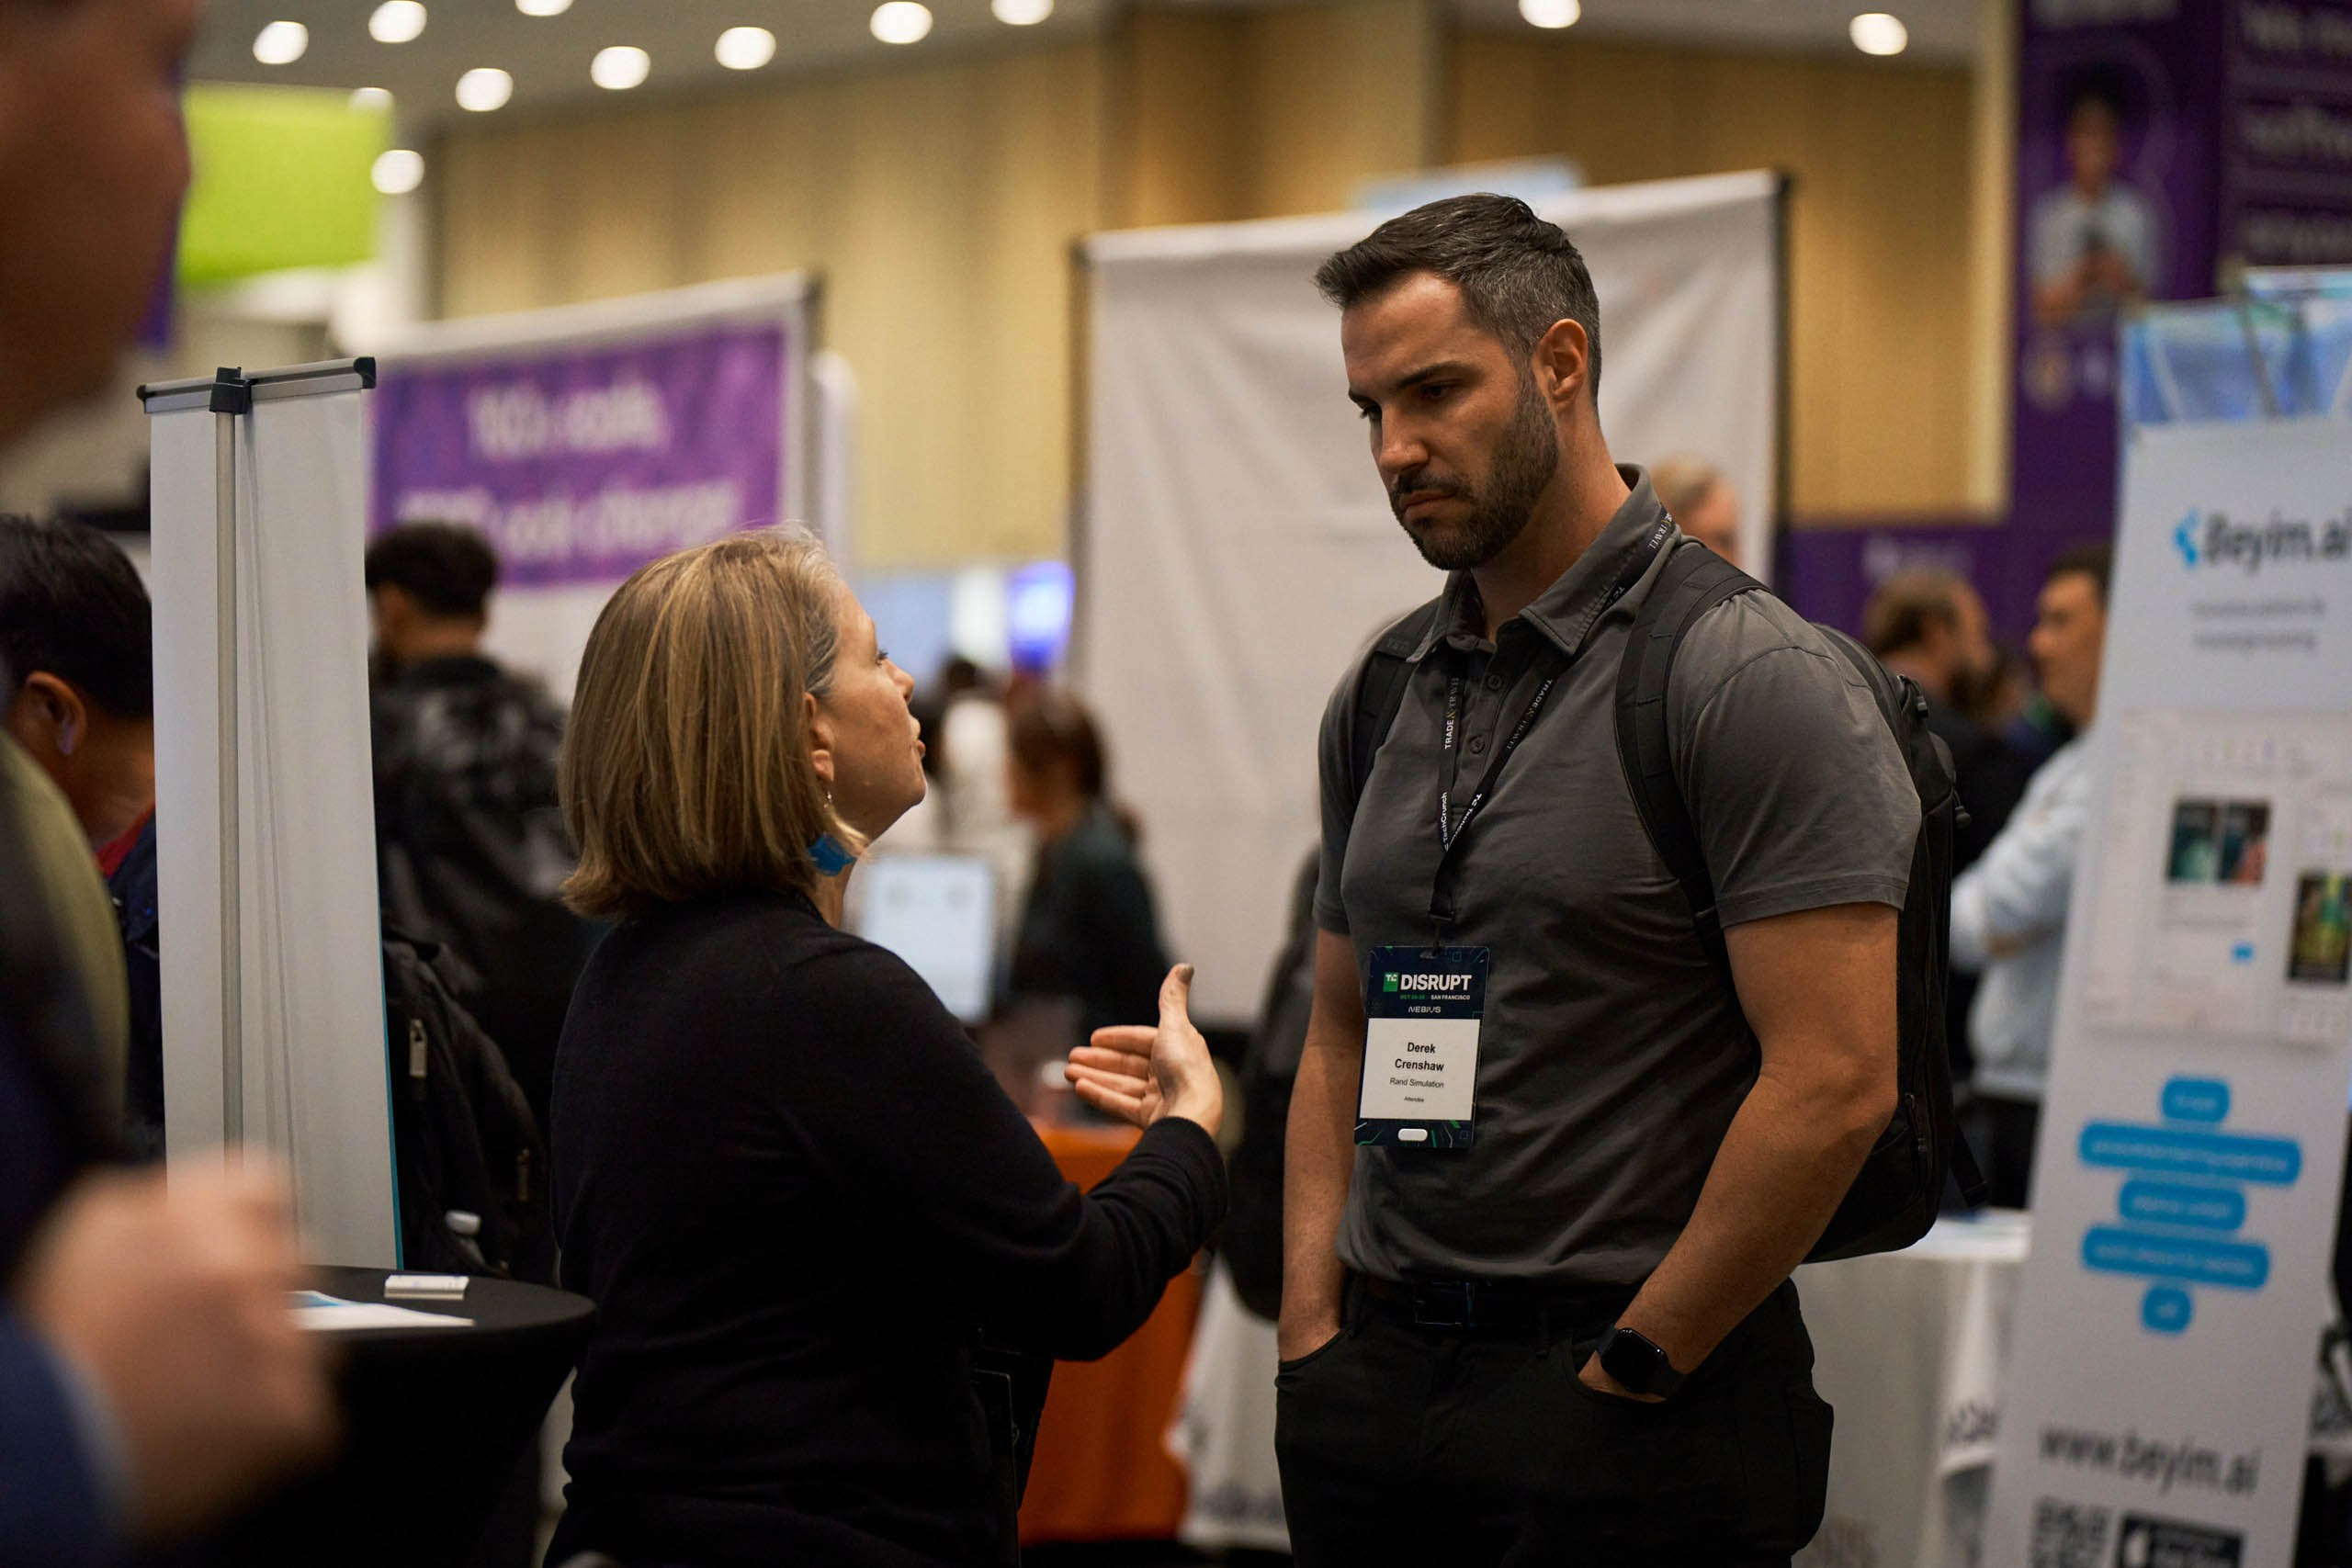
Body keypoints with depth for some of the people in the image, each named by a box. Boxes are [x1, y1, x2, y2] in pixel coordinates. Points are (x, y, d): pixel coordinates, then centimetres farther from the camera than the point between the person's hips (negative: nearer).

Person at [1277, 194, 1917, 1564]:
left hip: (1639, 1409, -6)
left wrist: (1630, 1368, -13)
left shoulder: (1752, 677, -11)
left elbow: (1835, 1085, -16)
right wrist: (1313, 1334, 5)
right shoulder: (1383, 698, 11)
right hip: (1375, 1387, 6)